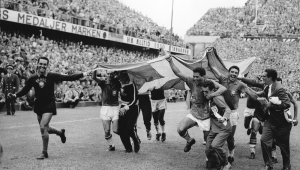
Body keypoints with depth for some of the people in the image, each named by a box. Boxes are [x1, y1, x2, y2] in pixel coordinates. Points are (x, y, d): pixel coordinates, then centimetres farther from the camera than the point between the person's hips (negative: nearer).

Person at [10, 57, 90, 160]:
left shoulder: (52, 76, -9)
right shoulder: (33, 78, -1)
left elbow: (68, 78, -5)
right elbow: (25, 90, 8)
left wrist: (82, 75, -7)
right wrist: (16, 95, -8)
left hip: (49, 105, -4)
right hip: (38, 105, 4)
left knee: (43, 128, -15)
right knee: (45, 128, 14)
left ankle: (44, 153, -1)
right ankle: (60, 132, 45)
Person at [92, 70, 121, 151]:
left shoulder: (117, 83, 4)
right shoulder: (103, 82, 0)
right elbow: (94, 78, -13)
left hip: (115, 107, -1)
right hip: (105, 108, 1)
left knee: (116, 130, -5)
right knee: (107, 131, 3)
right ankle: (111, 145, 25)